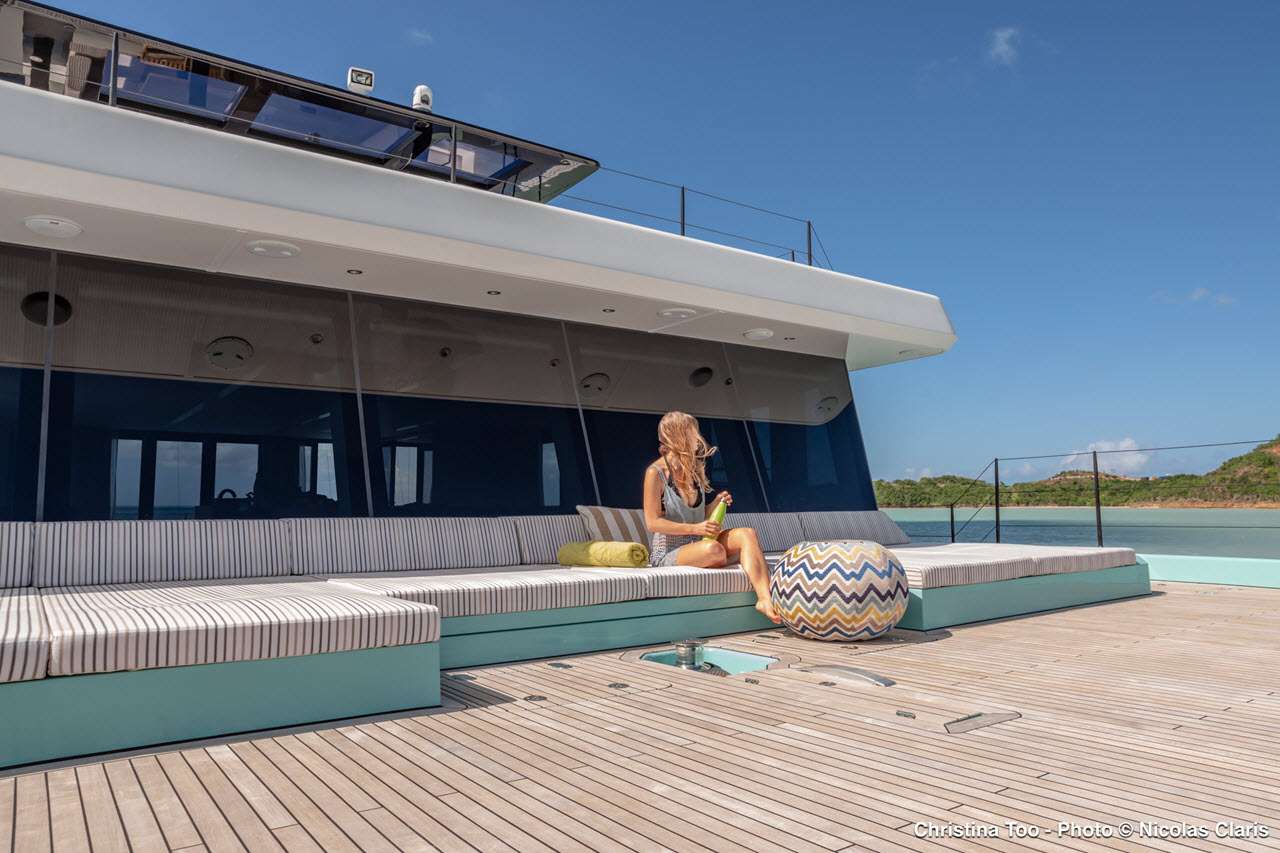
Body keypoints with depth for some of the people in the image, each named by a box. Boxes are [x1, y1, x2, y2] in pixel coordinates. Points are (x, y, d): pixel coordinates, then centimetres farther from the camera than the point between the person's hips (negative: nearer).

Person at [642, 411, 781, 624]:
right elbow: (653, 522, -14)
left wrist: (716, 504, -2)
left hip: (698, 543, 7)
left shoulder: (693, 471, 14)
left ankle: (765, 599, -36)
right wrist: (695, 528, -20)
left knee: (746, 534, -20)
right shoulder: (655, 473, -9)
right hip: (668, 553, -7)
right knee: (713, 549, -38)